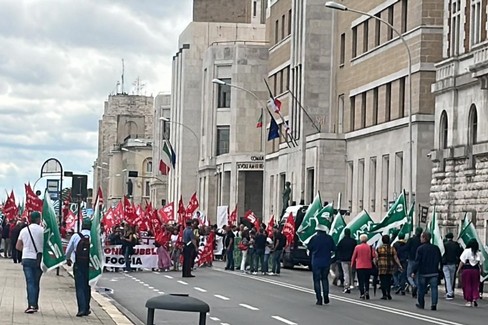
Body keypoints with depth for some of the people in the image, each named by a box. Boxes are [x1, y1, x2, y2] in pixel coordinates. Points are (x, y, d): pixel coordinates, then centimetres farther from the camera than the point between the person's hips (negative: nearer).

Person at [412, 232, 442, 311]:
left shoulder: (420, 248, -8)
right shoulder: (436, 248, 5)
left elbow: (417, 261, -11)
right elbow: (439, 260, 12)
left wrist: (414, 272, -7)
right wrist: (438, 269, 20)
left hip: (423, 272, -3)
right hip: (434, 272, 3)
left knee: (421, 289, 10)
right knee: (434, 288, 2)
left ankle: (421, 304, 20)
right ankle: (434, 304, -9)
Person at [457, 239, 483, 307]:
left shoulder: (466, 251, -5)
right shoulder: (479, 253, 2)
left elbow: (462, 262, -6)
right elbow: (481, 263, 5)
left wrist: (459, 270, 0)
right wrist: (481, 270, 17)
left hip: (466, 269, -2)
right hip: (475, 270, 2)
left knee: (467, 286, 5)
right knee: (475, 285, 9)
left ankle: (468, 301, 5)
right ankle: (475, 299, -6)